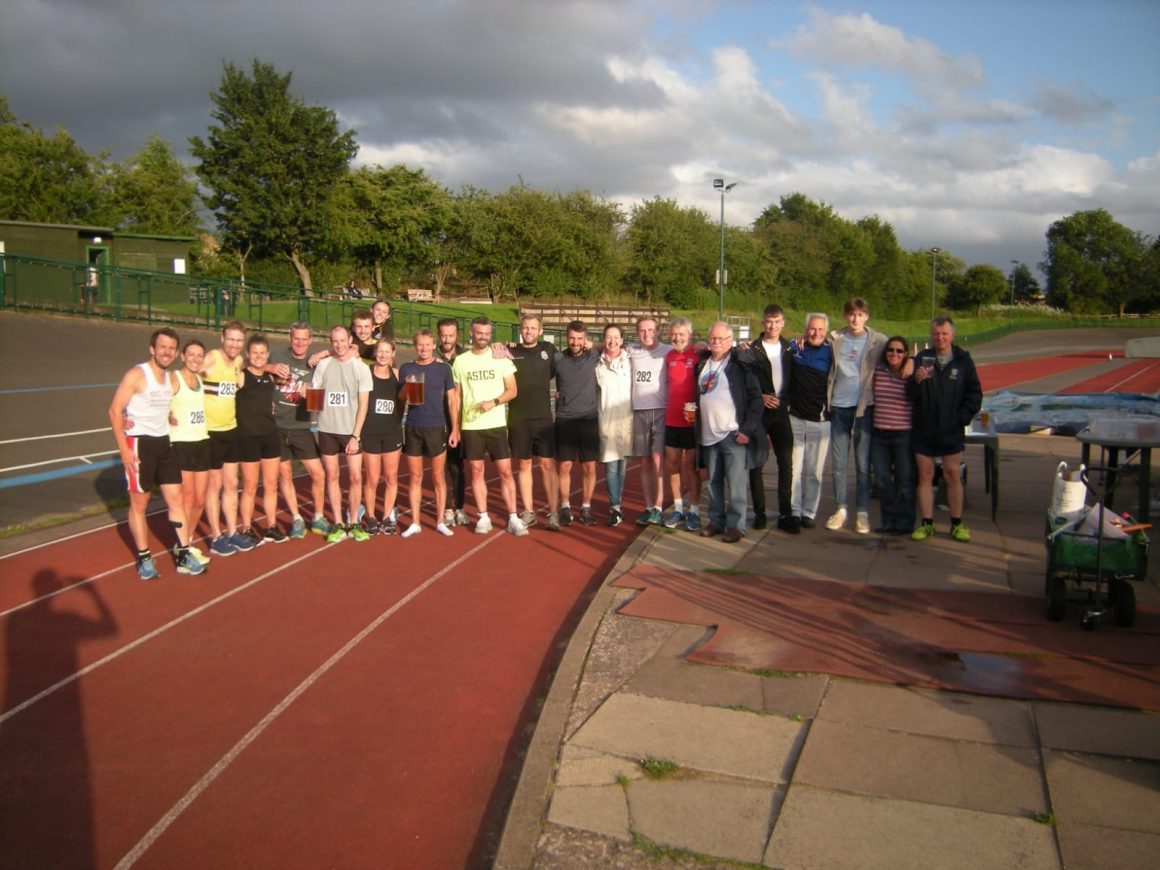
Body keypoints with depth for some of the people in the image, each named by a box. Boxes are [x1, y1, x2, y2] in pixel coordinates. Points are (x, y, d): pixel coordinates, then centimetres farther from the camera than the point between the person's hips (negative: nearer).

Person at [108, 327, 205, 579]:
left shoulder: (173, 379, 10)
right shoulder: (136, 375, -12)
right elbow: (115, 410, -15)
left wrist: (169, 418, 4)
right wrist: (123, 448, -19)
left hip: (163, 443, 7)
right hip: (138, 444, -7)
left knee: (175, 498, 6)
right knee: (139, 502, 4)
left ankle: (184, 555, 12)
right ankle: (144, 559, 14)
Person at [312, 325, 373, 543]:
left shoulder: (361, 368, -2)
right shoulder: (323, 365, 3)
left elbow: (363, 405, -4)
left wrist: (355, 435, -9)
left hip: (351, 430, -1)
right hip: (327, 429, 2)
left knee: (356, 477, -1)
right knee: (332, 475, 5)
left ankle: (353, 523, 11)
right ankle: (338, 524, 13)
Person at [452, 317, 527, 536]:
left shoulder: (501, 359, 0)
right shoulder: (460, 361, 3)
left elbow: (512, 390, 0)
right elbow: (456, 395, 7)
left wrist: (494, 402, -17)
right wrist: (455, 426, 4)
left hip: (496, 425, -1)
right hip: (470, 426, 1)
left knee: (505, 471, -1)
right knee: (476, 471, 5)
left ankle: (513, 518, 5)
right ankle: (484, 517, 14)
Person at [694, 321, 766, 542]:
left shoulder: (741, 363, -6)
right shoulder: (703, 363, 13)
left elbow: (755, 398, -9)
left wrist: (747, 429, -14)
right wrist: (698, 427, 11)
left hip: (733, 435, -6)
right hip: (708, 435, 6)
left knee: (736, 484, -3)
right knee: (713, 482, 13)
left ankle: (736, 525, 6)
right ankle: (716, 521, 24)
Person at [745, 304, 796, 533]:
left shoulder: (790, 348, 10)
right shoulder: (752, 350, 0)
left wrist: (786, 399, -3)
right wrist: (760, 397, -13)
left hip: (781, 411, 2)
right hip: (758, 412, -2)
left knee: (786, 463, -1)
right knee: (756, 463, 2)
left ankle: (785, 514, 5)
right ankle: (759, 512, 12)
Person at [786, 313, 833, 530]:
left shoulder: (830, 352, 2)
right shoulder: (793, 348, 3)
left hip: (820, 421, 0)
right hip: (795, 417, 0)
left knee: (814, 471, 5)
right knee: (794, 469, 0)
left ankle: (809, 512, 16)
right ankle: (794, 511, 9)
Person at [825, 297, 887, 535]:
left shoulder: (878, 341, 0)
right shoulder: (834, 339, 4)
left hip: (864, 406, -2)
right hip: (839, 406, 2)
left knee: (863, 464, 3)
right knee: (838, 463, 6)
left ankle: (862, 513, 10)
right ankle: (840, 509, 16)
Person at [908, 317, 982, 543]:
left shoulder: (963, 360, 0)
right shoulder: (922, 358, 1)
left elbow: (974, 394, 4)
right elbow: (910, 393, -5)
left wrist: (961, 418, -5)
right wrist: (917, 380, -26)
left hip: (951, 431, -1)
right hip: (923, 430, 1)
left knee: (952, 476, 5)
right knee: (925, 476, 5)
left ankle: (957, 524, 14)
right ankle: (927, 524, 13)